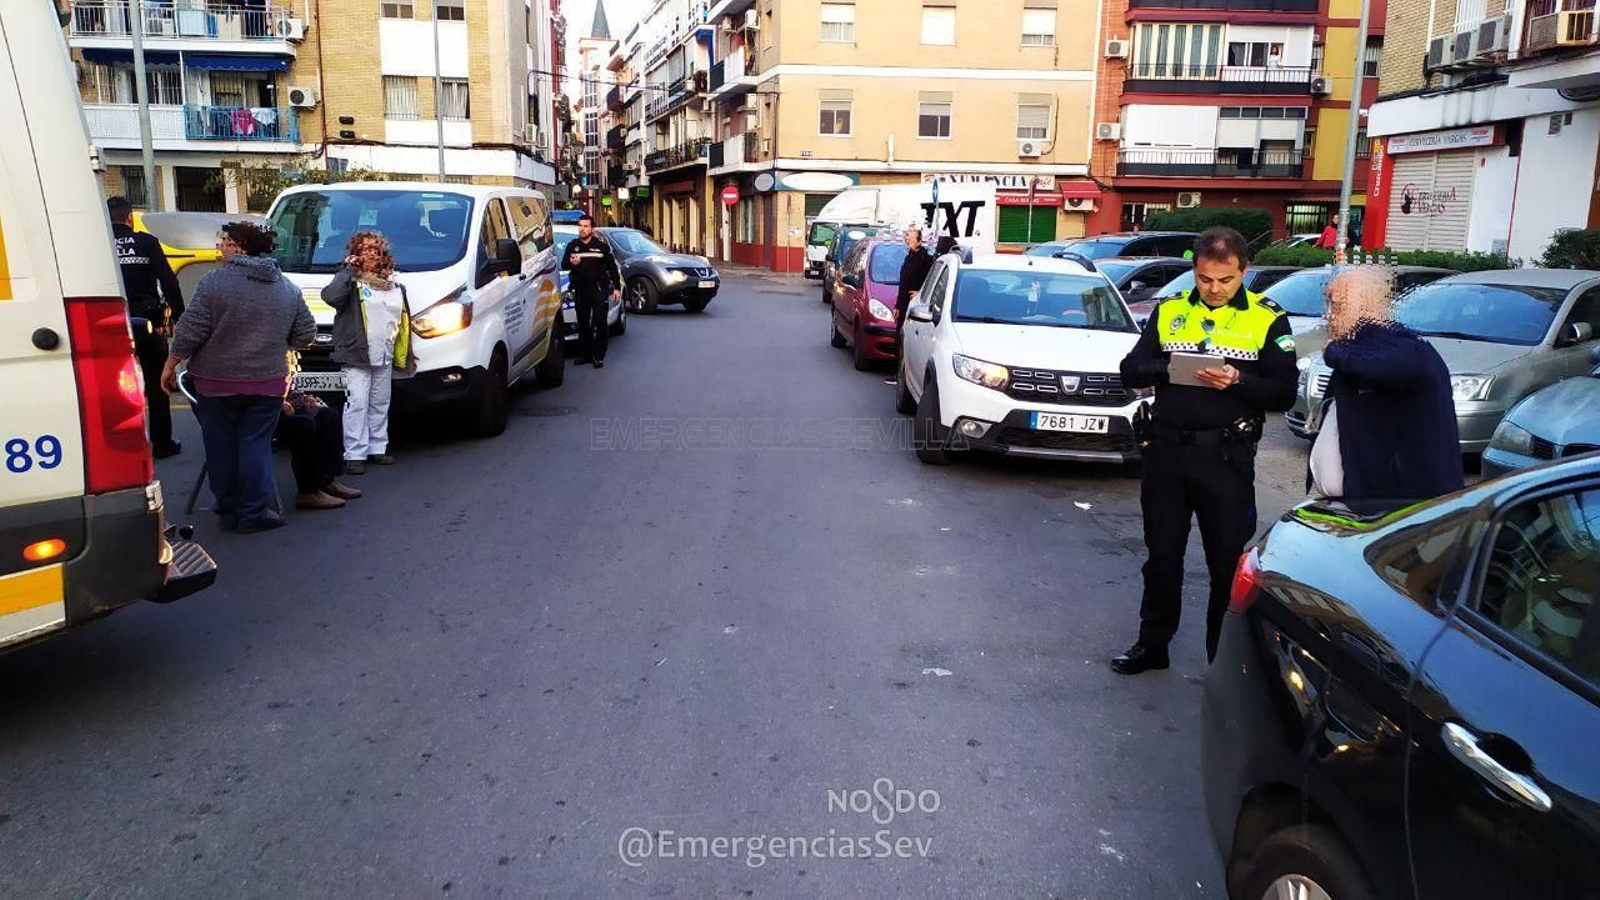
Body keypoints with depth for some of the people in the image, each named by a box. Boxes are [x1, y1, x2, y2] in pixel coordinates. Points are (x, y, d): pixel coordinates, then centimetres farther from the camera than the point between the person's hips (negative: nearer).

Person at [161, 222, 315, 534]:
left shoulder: (215, 282, -10)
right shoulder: (287, 288, 5)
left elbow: (190, 332, -10)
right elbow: (306, 333, 10)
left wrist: (170, 366, 1)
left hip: (217, 382, -3)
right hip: (268, 383, 3)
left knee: (222, 448, 9)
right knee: (256, 446, 7)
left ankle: (228, 511, 16)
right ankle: (254, 513, 5)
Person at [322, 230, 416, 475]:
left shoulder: (395, 285, 16)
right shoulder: (351, 281, -2)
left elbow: (403, 322, 20)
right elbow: (331, 296, -23)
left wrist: (406, 354, 19)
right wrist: (348, 270, -17)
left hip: (385, 358, 6)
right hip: (357, 355, -6)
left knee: (380, 404, 13)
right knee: (357, 404, -10)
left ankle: (377, 448, 22)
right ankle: (355, 455, -8)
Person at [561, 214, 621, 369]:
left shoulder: (602, 245, 3)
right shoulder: (572, 245, 10)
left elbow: (612, 267, 6)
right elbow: (563, 265, 11)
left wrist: (617, 287, 2)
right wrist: (571, 263, -13)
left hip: (599, 290, -3)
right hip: (580, 291, 4)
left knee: (600, 324, -7)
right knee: (583, 324, 8)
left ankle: (598, 357, -2)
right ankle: (587, 354, 17)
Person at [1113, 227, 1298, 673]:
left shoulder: (1267, 320, 0)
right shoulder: (1170, 311, 8)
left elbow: (1284, 393, -5)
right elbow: (1131, 370, 3)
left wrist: (1237, 381, -22)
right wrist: (1168, 369, -16)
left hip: (1226, 456, -2)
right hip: (1166, 449, 3)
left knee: (1229, 562, 4)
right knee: (1162, 554, 13)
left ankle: (1225, 658, 18)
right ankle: (1152, 643, 28)